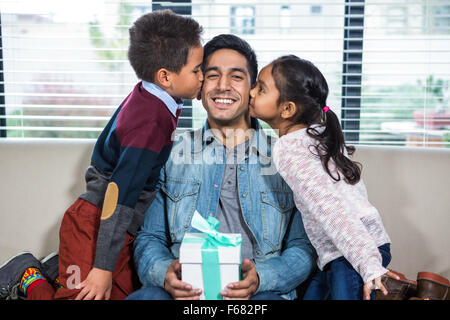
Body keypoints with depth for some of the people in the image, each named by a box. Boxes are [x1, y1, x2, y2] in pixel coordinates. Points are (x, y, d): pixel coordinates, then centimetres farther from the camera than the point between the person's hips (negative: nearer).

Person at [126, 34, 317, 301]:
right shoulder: (172, 154, 13)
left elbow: (304, 246, 7)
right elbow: (150, 238, 12)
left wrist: (260, 278, -13)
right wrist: (165, 273, -11)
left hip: (261, 292, -1)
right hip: (185, 289, 1)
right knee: (141, 297, -30)